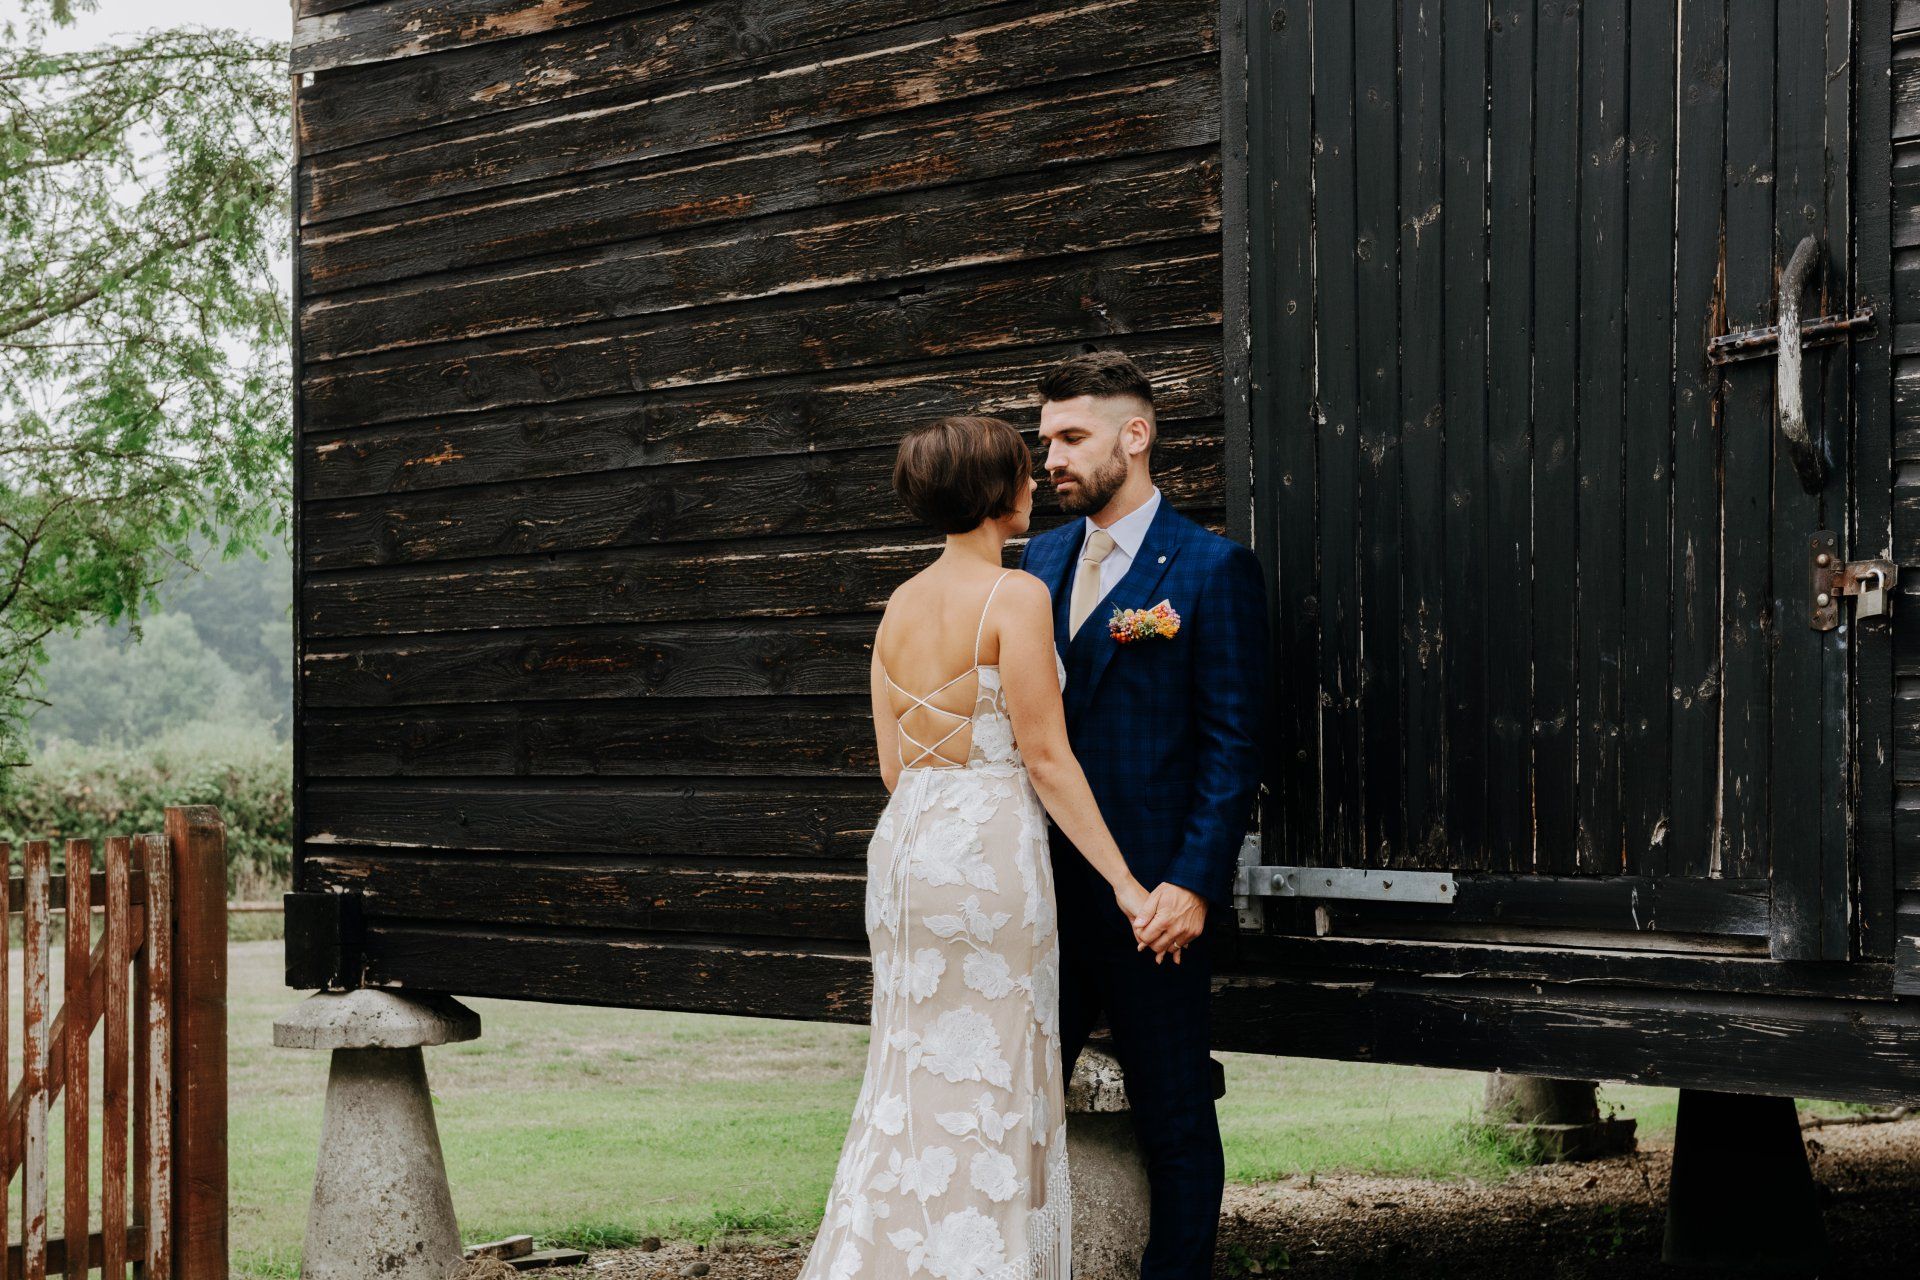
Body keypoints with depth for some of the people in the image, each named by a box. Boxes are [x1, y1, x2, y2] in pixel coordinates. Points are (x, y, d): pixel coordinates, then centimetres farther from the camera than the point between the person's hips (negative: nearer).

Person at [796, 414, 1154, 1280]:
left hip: (902, 844, 7)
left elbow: (892, 763, 13)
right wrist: (1122, 881, -9)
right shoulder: (1017, 596, -10)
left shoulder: (900, 605, 10)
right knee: (987, 1085, -1)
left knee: (913, 1079, 12)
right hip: (988, 848, -7)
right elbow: (1046, 758, -12)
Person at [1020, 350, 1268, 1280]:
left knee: (1174, 1121, 6)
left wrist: (1194, 885, -17)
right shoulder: (1044, 557, 12)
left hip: (1152, 897, -6)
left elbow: (1231, 747, -10)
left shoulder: (1213, 568, -7)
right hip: (1046, 884, 6)